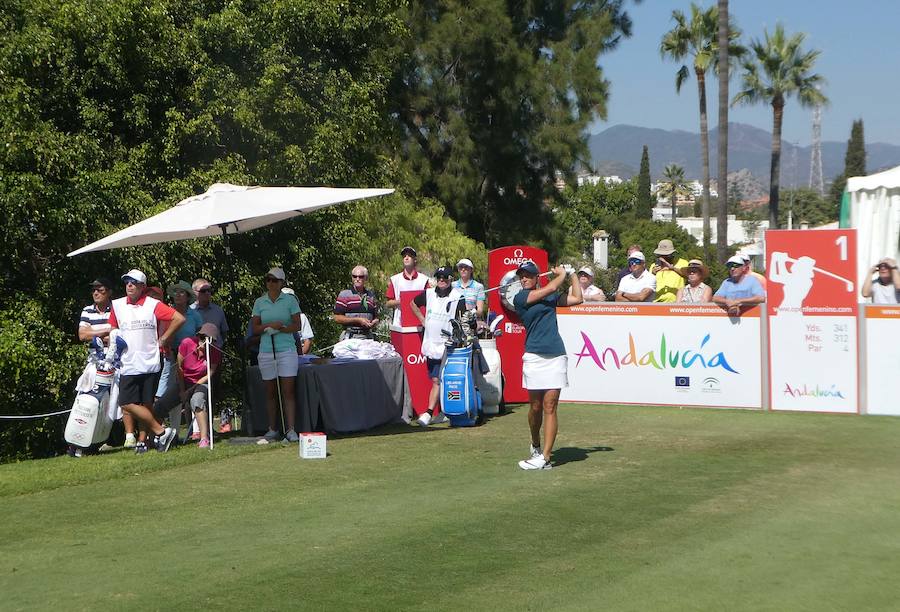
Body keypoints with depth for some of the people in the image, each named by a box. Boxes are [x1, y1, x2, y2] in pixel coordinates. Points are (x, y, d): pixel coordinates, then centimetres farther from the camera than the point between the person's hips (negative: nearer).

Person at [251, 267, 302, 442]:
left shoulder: (290, 300, 3)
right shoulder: (259, 302, 9)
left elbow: (297, 326, 0)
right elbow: (255, 329, 6)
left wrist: (280, 328, -16)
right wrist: (270, 325, -11)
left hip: (287, 350, -2)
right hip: (266, 351, 2)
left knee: (288, 390, -7)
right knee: (270, 392, 6)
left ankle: (290, 429, -8)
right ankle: (273, 429, 13)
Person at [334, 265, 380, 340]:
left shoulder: (371, 295, 16)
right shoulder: (344, 295, 3)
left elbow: (375, 317, 23)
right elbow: (337, 318, -4)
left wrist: (375, 321, -2)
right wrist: (358, 320, -11)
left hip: (367, 336, 4)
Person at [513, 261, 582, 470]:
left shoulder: (551, 296, 16)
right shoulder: (520, 298, 0)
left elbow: (577, 298, 20)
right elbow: (550, 288, -6)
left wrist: (573, 274, 20)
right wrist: (562, 274, 11)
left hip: (556, 356, 2)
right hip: (534, 357, -2)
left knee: (550, 407, -4)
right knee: (535, 407, 6)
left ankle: (544, 457, -7)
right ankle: (535, 445, 30)